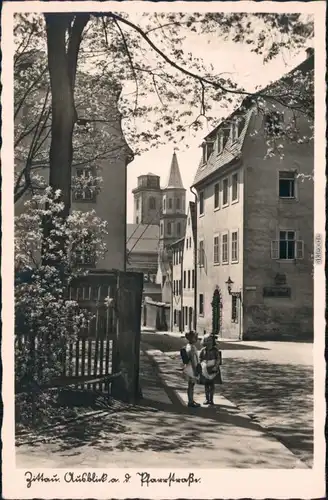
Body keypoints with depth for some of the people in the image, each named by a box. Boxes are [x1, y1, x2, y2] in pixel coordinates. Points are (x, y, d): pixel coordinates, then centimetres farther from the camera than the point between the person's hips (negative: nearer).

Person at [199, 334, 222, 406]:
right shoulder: (203, 350, 0)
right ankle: (207, 399, 15)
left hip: (213, 369, -2)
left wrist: (216, 366, -18)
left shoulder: (215, 349, -6)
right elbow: (200, 358, 9)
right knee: (206, 384, 7)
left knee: (212, 384, 1)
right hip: (205, 369, 2)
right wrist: (202, 365, -5)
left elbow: (218, 359, -6)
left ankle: (211, 399, 8)